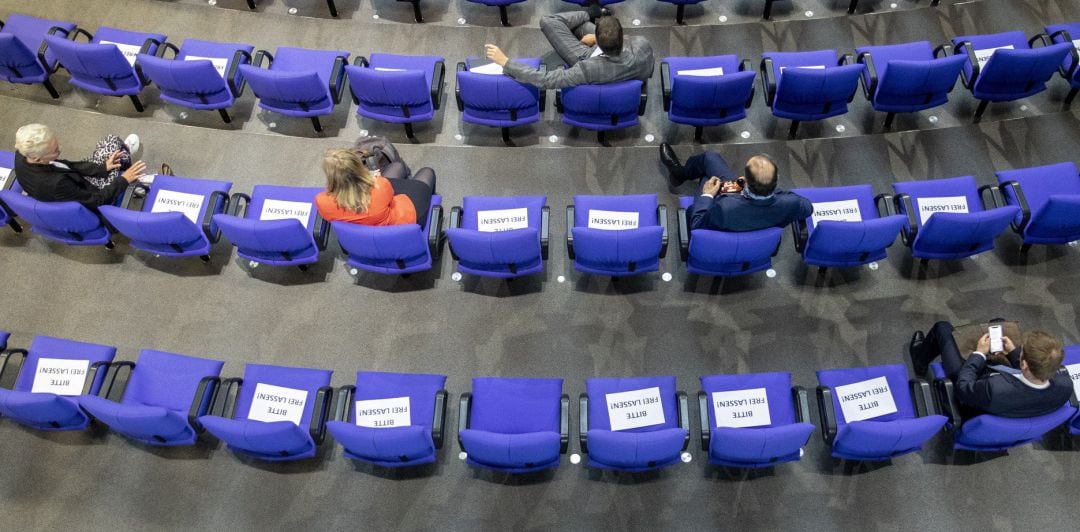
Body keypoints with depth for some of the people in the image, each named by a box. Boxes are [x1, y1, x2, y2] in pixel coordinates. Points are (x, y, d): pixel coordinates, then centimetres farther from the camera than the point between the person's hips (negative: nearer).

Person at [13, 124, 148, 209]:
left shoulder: (22, 154, -23)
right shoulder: (55, 184, -44)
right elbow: (96, 200, -29)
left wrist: (102, 167, -9)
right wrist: (124, 180, -22)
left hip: (76, 184, 6)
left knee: (109, 141, 14)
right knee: (113, 141, 4)